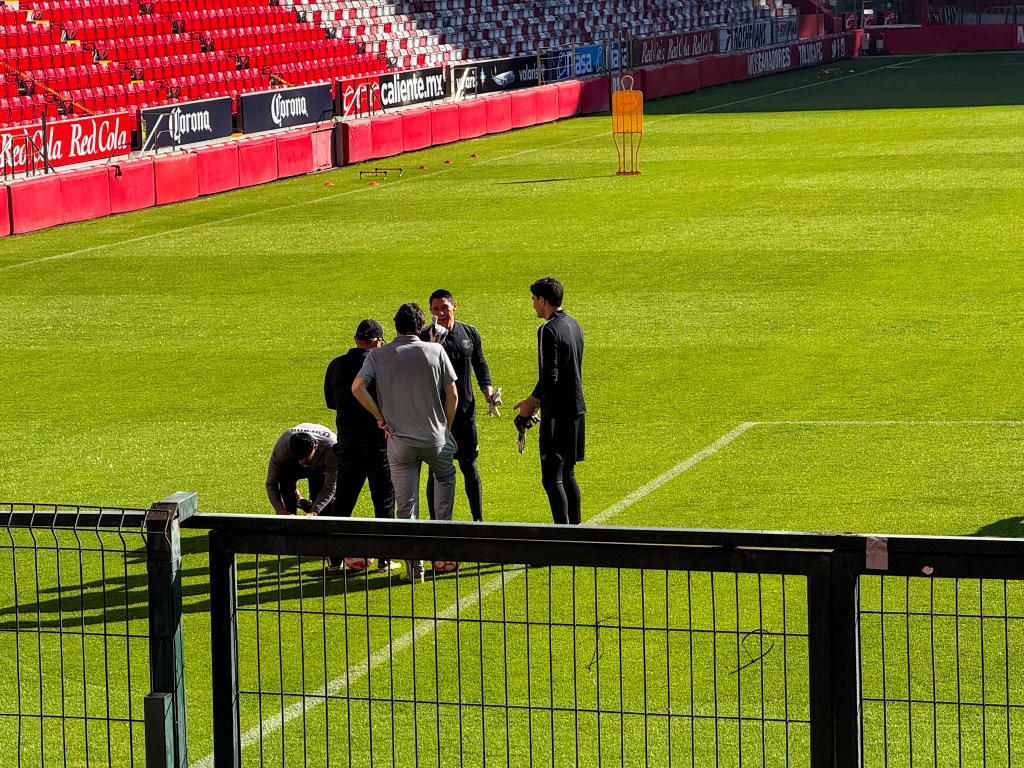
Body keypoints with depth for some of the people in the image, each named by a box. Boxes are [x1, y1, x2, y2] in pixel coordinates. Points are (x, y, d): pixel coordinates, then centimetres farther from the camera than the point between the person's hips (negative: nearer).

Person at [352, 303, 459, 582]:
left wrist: (380, 418, -4)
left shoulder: (379, 355, -1)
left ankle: (414, 567, 4)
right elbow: (452, 394, -2)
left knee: (406, 504, 5)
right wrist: (446, 429, 11)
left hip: (399, 441, 0)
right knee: (445, 476, 30)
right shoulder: (435, 351, -2)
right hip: (435, 438, 0)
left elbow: (358, 386, -14)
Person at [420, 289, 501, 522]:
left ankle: (479, 520, 14)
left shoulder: (470, 334, 5)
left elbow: (480, 365, 17)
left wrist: (488, 392, 3)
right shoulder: (425, 337, -7)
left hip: (465, 410, 3)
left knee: (470, 467, 7)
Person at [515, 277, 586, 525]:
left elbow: (549, 376, -21)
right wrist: (539, 400, 19)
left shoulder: (548, 330, -16)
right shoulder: (574, 325, 12)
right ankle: (575, 527, 23)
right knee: (567, 474, 18)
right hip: (576, 408, 9)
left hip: (557, 413, -9)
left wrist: (530, 402, -8)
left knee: (552, 478, -7)